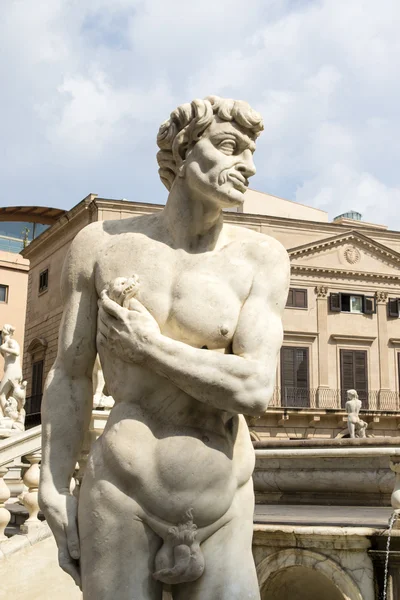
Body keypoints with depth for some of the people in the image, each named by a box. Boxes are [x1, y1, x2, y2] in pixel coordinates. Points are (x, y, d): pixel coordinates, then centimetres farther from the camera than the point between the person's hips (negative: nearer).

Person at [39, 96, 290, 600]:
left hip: (221, 505, 1)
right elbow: (69, 375, 2)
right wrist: (54, 493, 1)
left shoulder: (260, 257, -4)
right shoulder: (101, 244, -2)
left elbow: (256, 390, -14)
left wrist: (148, 347, -14)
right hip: (121, 489, -1)